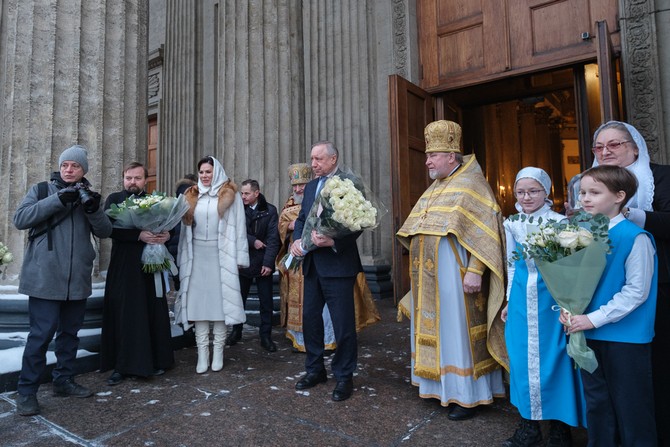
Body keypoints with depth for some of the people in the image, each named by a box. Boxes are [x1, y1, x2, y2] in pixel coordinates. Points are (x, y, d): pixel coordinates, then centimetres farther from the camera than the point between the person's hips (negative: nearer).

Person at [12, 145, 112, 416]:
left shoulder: (87, 195, 12)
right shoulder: (41, 190, 4)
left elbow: (105, 232, 4)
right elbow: (20, 219, -10)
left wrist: (94, 209, -14)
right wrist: (58, 199, -18)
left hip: (77, 279, 4)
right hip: (45, 278, -4)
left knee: (70, 332, 13)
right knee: (42, 334, -5)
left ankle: (63, 380, 28)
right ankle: (26, 391, 10)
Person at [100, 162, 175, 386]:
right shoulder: (114, 199, 3)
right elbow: (111, 228, -11)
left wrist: (167, 234, -14)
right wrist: (139, 235, -23)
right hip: (123, 267, -2)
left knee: (154, 313, 6)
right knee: (123, 315, 1)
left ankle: (156, 360, 18)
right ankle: (121, 366, 11)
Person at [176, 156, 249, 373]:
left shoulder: (230, 195, 1)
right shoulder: (191, 196, 11)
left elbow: (239, 227, -3)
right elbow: (186, 226, 12)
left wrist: (238, 257, -7)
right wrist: (184, 258, 3)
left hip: (220, 255, -3)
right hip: (197, 256, 3)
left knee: (219, 301, 0)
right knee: (198, 302, 2)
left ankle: (218, 353, 10)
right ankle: (202, 354, 9)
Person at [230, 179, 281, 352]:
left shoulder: (269, 211, -5)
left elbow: (273, 239, -9)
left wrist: (268, 262, -16)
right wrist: (253, 242, -17)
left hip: (263, 263, -1)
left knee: (266, 302, 4)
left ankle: (266, 336, 15)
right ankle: (236, 331, 30)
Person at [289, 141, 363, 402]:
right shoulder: (311, 186, 15)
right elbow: (301, 218, 16)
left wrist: (333, 241, -25)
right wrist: (297, 239, -3)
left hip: (338, 263, -7)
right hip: (312, 263, 7)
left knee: (343, 323, 2)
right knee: (309, 317, 14)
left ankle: (344, 377, 20)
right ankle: (315, 370, 32)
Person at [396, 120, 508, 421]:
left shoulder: (471, 183, -8)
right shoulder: (434, 188, 16)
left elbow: (483, 232, -16)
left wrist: (475, 271, -23)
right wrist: (419, 268, 16)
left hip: (454, 274, -8)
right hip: (428, 276, 8)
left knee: (458, 328, 1)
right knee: (435, 327, 14)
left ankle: (468, 395, 15)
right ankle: (440, 384, 29)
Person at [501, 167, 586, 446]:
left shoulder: (559, 222, -5)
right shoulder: (511, 224, 7)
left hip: (551, 299, -3)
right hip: (522, 301, 4)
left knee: (553, 359, 3)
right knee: (522, 359, 8)